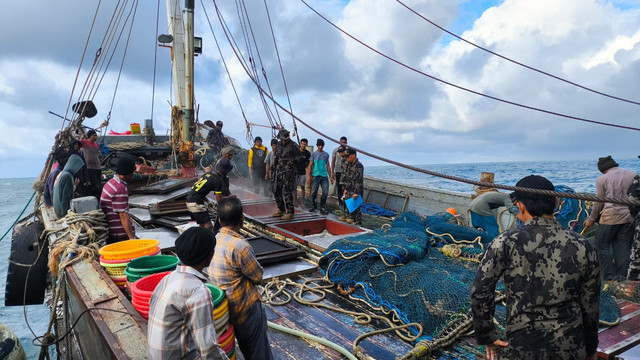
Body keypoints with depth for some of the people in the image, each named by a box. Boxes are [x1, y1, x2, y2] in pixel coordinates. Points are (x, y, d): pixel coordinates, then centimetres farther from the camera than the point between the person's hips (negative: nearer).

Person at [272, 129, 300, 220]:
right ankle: (281, 210, 25)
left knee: (287, 192, -12)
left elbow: (299, 158, -6)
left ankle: (290, 212, -6)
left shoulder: (293, 145, -8)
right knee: (277, 191, 11)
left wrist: (292, 161, -17)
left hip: (289, 172, -7)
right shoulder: (278, 146, 12)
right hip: (279, 171, 7)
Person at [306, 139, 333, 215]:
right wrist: (309, 176, -5)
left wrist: (331, 176, 12)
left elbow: (328, 166, 16)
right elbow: (310, 165, 3)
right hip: (316, 175, -2)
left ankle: (323, 208, 5)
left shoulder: (326, 155, 12)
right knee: (314, 192, 2)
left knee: (325, 192, -3)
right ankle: (313, 205, 22)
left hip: (324, 175, 2)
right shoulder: (314, 154, 4)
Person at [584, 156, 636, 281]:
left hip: (611, 217, -5)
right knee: (624, 247, 10)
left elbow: (599, 202, 0)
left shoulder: (602, 179, -5)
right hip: (630, 217, 5)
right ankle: (622, 277, 13)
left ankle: (610, 277, 8)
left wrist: (591, 219, 11)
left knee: (603, 245, 8)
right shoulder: (633, 175, 7)